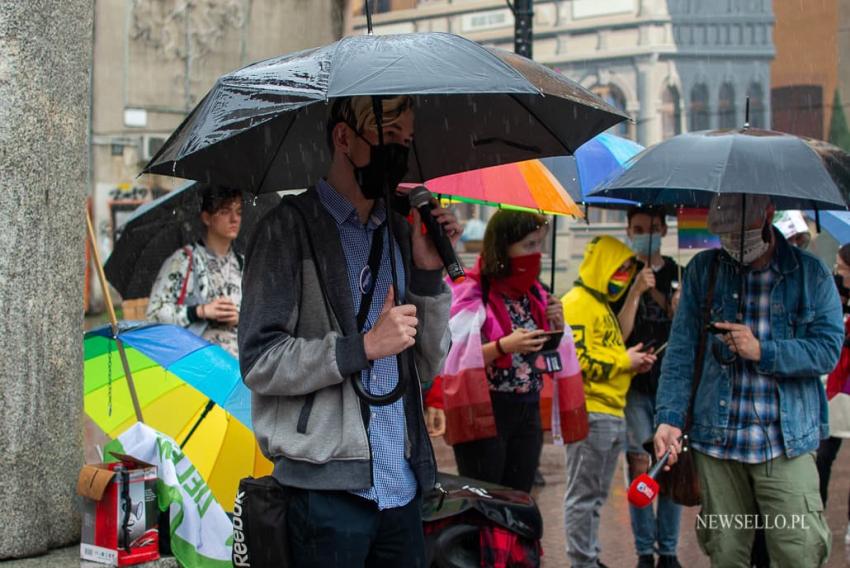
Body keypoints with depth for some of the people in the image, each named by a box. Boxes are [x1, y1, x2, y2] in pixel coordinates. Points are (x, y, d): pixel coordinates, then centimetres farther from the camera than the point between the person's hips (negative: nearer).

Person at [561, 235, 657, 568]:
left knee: (595, 496, 16)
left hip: (611, 414, 10)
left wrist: (632, 364, 9)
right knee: (583, 496, -4)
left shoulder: (602, 304, 21)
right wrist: (625, 360, -11)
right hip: (589, 413, -10)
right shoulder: (577, 303, -11)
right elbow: (581, 359, -22)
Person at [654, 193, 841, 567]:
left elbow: (828, 349, -3)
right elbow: (680, 350, 3)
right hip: (716, 439, 2)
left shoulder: (811, 274, 3)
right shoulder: (704, 270, 7)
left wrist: (763, 351, -15)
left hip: (787, 444, -1)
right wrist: (669, 417, -7)